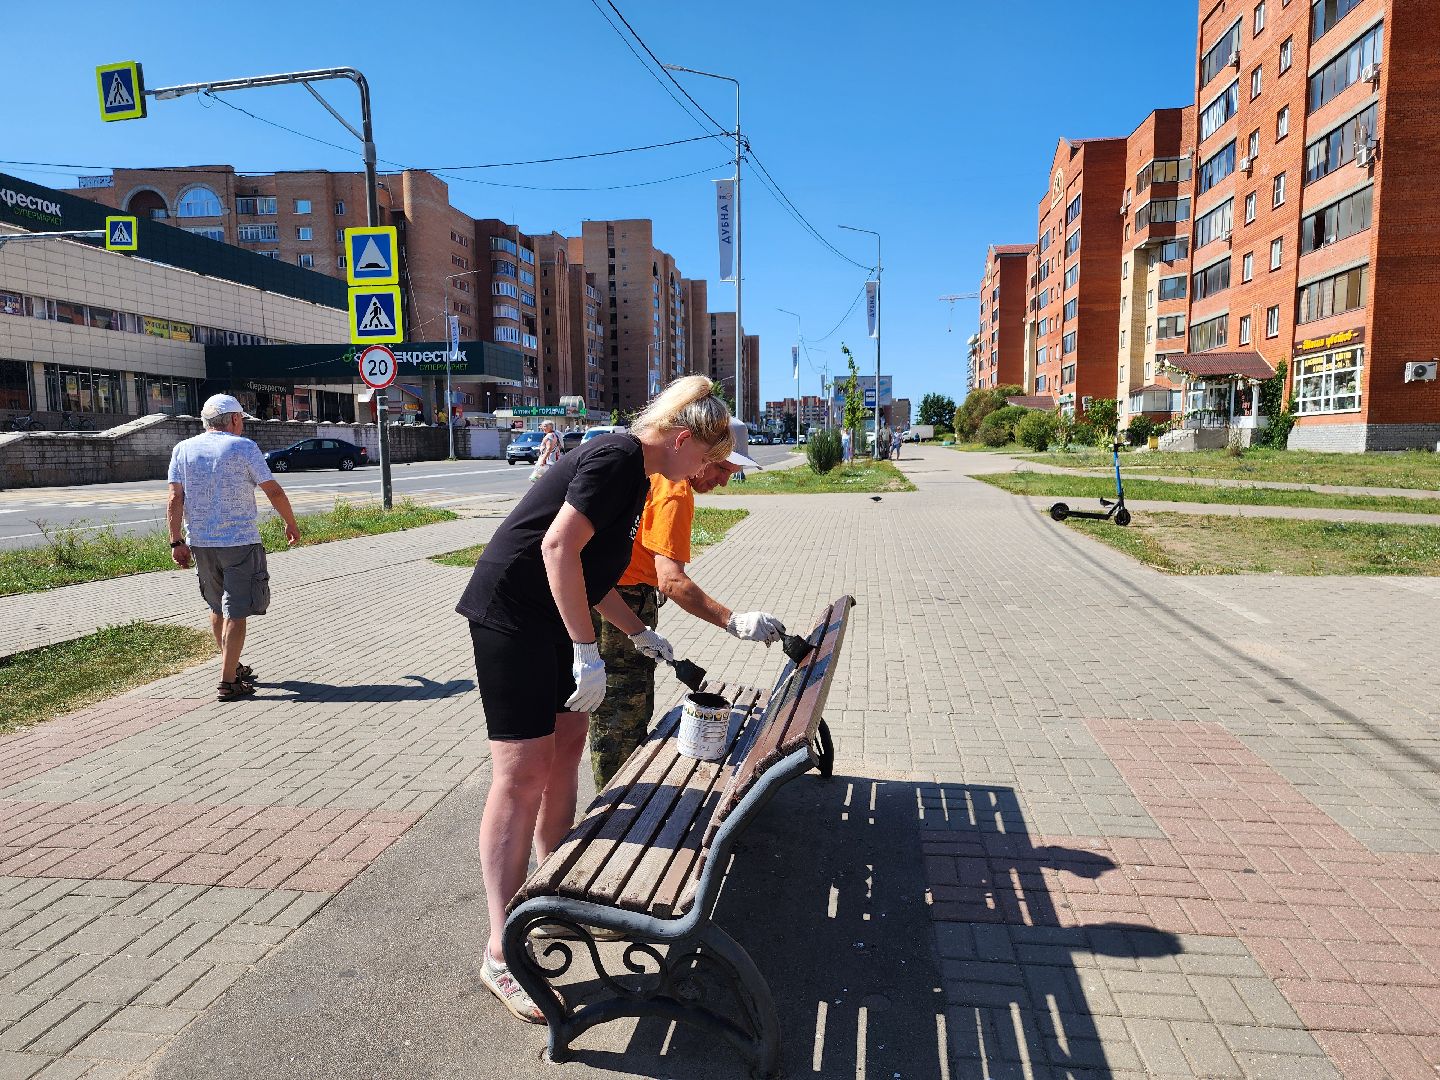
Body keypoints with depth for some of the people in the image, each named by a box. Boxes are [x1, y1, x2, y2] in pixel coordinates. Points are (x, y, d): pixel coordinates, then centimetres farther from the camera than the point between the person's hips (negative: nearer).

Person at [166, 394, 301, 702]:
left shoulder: (183, 449, 6)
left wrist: (177, 542, 3)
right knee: (236, 612, -2)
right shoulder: (243, 447, -5)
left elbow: (175, 500, 0)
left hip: (201, 543, 5)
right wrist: (291, 525, 8)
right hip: (240, 541, -5)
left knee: (218, 608, 19)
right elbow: (274, 492, -5)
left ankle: (233, 667, 33)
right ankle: (228, 682, -3)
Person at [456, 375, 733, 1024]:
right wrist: (587, 650, -24)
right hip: (510, 612, -10)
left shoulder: (636, 473, 15)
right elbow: (559, 545, -25)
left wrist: (640, 635, 24)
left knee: (568, 746, 14)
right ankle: (501, 952, 1)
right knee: (523, 773, -8)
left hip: (549, 617, 10)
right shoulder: (618, 458, -16)